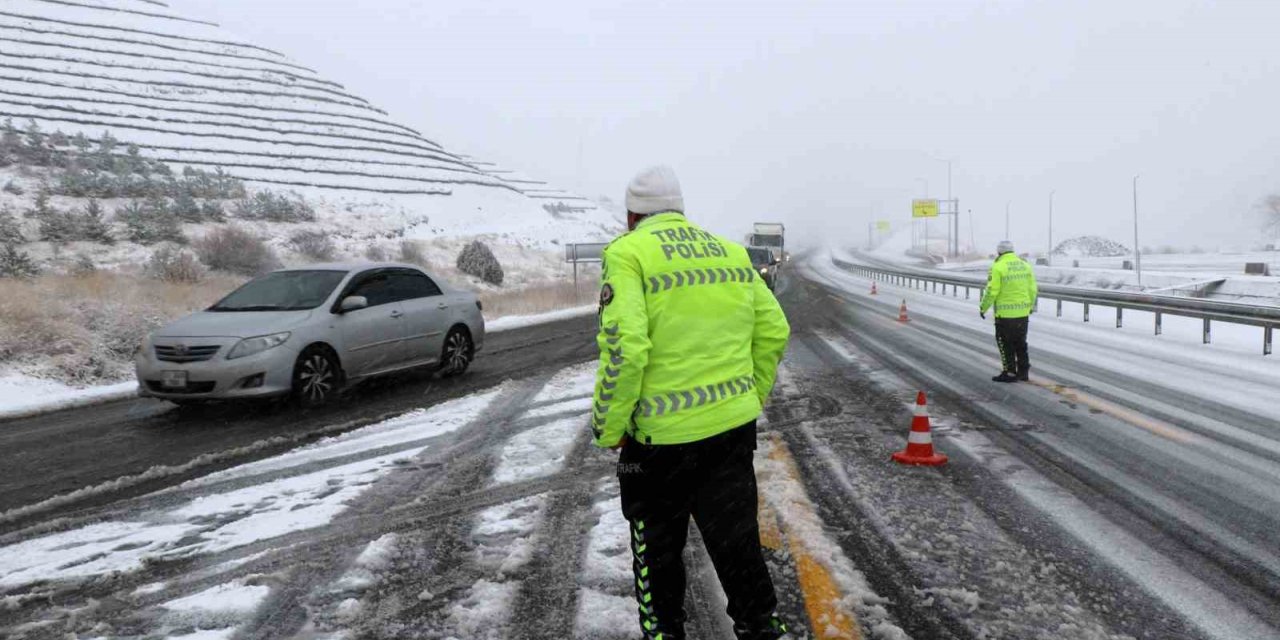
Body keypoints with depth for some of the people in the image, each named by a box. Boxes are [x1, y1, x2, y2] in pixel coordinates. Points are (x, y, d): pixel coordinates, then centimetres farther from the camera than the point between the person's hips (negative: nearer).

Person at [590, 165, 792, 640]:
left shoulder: (628, 253, -9)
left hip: (662, 434, -4)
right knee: (737, 538, 16)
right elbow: (773, 332, 9)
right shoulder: (731, 251, 9)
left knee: (657, 546, 16)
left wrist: (609, 428, -9)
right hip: (734, 426, 5)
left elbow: (623, 347, -20)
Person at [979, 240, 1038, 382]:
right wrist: (1031, 305, 24)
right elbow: (1032, 289, 9)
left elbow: (992, 291, -15)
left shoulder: (998, 267, -14)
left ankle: (1010, 373, 6)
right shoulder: (1025, 265, 6)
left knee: (1005, 344, 5)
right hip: (1023, 312, 6)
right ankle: (1023, 371, 23)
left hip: (1005, 313, -6)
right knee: (1020, 343, 17)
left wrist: (983, 308, -3)